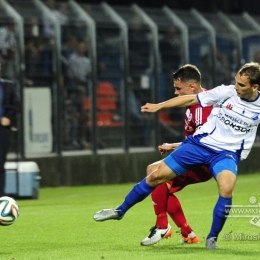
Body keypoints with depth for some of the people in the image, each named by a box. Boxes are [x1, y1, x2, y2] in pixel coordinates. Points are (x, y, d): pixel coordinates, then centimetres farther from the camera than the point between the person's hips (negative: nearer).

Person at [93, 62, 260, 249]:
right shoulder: (226, 92, -11)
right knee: (157, 176, 1)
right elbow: (192, 99, -5)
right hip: (200, 143, 1)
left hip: (227, 153, -1)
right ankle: (120, 211, 22)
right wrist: (159, 106, -6)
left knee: (227, 188, -32)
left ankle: (212, 238, -11)